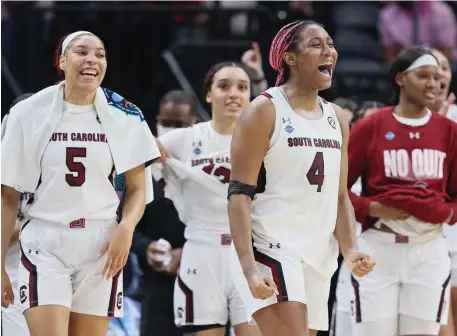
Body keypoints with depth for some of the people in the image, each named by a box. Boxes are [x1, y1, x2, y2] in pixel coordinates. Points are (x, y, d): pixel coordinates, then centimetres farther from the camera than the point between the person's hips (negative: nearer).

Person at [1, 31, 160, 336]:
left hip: (101, 245, 2)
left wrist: (126, 229, -14)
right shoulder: (29, 114, -1)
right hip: (45, 244, -2)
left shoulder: (125, 117, 2)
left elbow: (137, 189, 8)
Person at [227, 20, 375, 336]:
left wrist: (350, 250, -1)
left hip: (319, 258, 7)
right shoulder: (265, 111, -6)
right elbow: (240, 195, -11)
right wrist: (249, 268, -22)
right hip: (271, 250, -7)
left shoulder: (336, 118, 14)